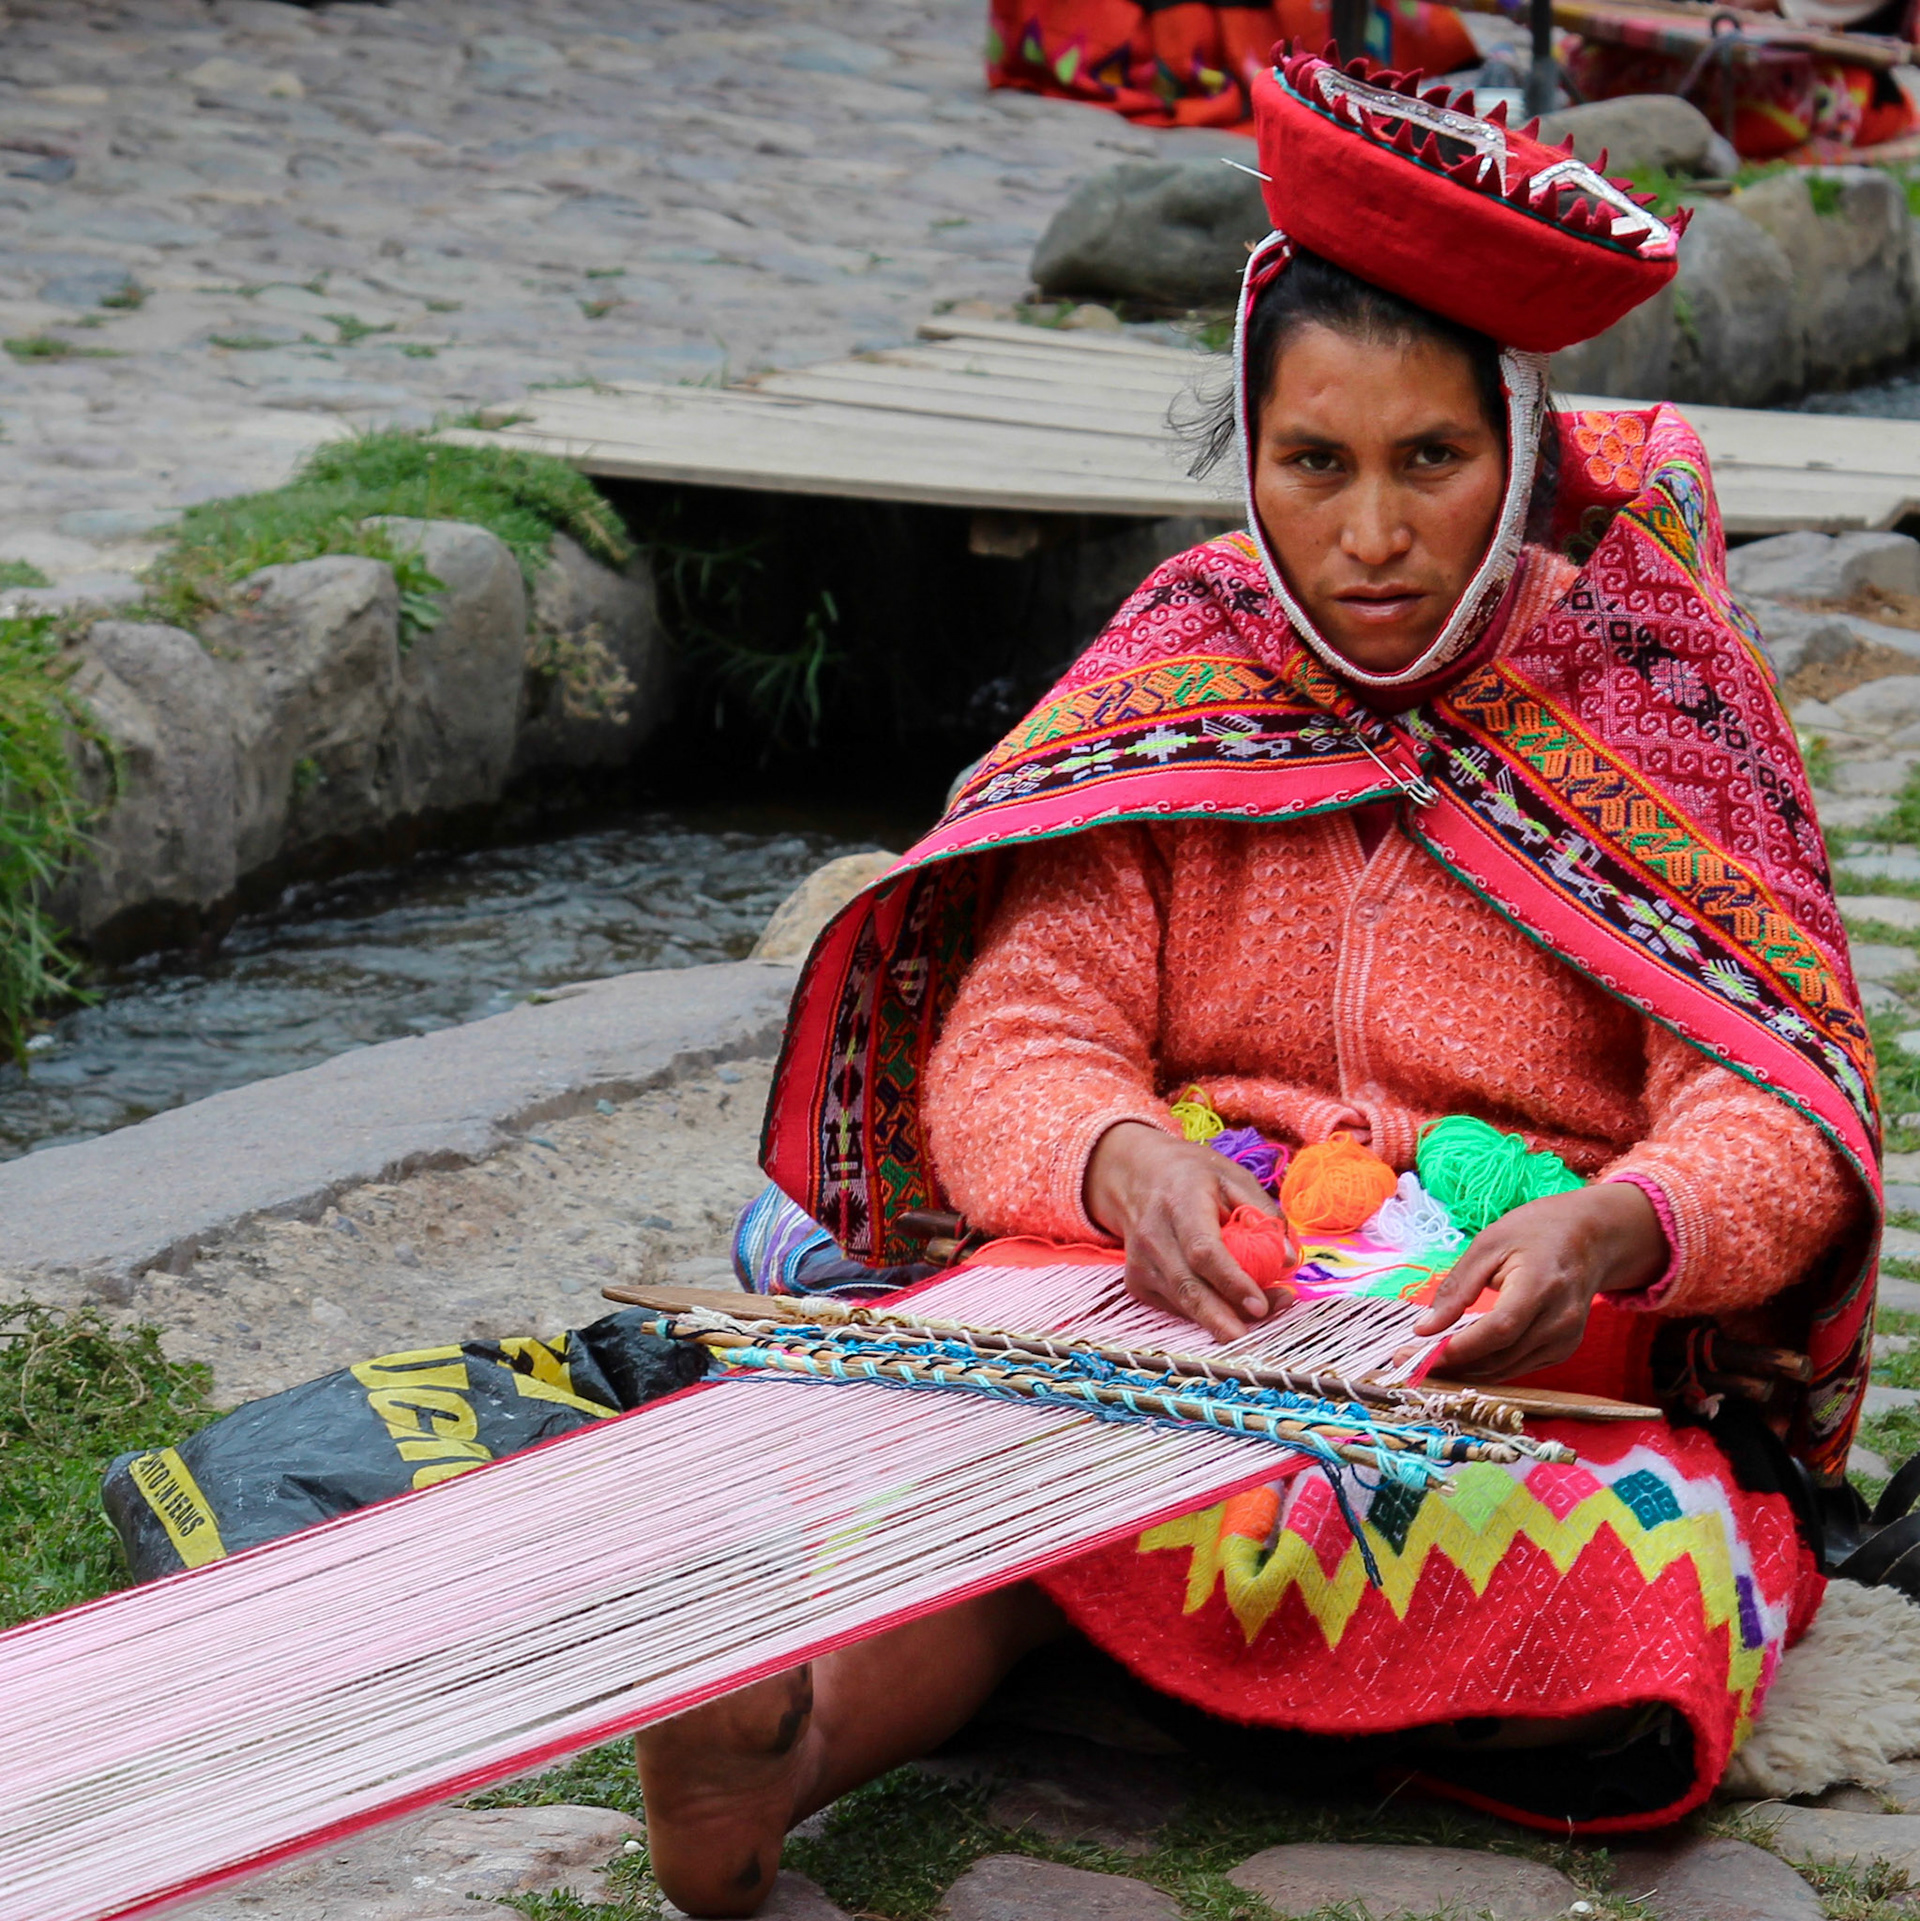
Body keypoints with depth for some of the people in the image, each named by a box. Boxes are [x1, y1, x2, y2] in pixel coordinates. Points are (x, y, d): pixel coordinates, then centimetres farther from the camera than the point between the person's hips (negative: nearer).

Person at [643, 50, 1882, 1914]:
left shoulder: (1648, 696, 1)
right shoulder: (1179, 677, 5)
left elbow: (1785, 1116, -7)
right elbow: (1008, 1048, -4)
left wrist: (1612, 1231, -32)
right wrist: (1124, 1164, -29)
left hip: (1537, 1345, 0)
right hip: (1186, 1287, 1)